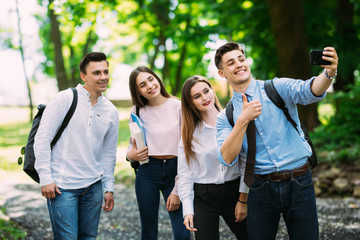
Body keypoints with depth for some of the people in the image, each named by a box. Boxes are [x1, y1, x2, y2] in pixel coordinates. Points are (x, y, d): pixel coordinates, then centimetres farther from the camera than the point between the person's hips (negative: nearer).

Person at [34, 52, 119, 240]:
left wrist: (109, 188, 15)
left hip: (93, 186, 5)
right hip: (62, 186, -5)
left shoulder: (111, 112, 8)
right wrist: (45, 178, -12)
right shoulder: (65, 99, -8)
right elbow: (42, 139, -9)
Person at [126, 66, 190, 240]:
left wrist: (177, 190, -10)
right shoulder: (138, 110, 4)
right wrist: (130, 154, -10)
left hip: (175, 172, -2)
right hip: (147, 173, 2)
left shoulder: (178, 107, -5)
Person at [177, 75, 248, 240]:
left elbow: (246, 161, -3)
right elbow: (184, 173, 1)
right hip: (203, 198, 0)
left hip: (233, 191, 0)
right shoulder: (189, 132, 2)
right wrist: (188, 209, -6)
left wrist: (243, 200, -5)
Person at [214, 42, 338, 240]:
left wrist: (328, 73, -41)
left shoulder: (277, 88, 0)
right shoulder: (225, 117, 5)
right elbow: (227, 158, -9)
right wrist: (243, 120, -17)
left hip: (299, 184, -1)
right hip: (262, 188, 1)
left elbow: (309, 91, -20)